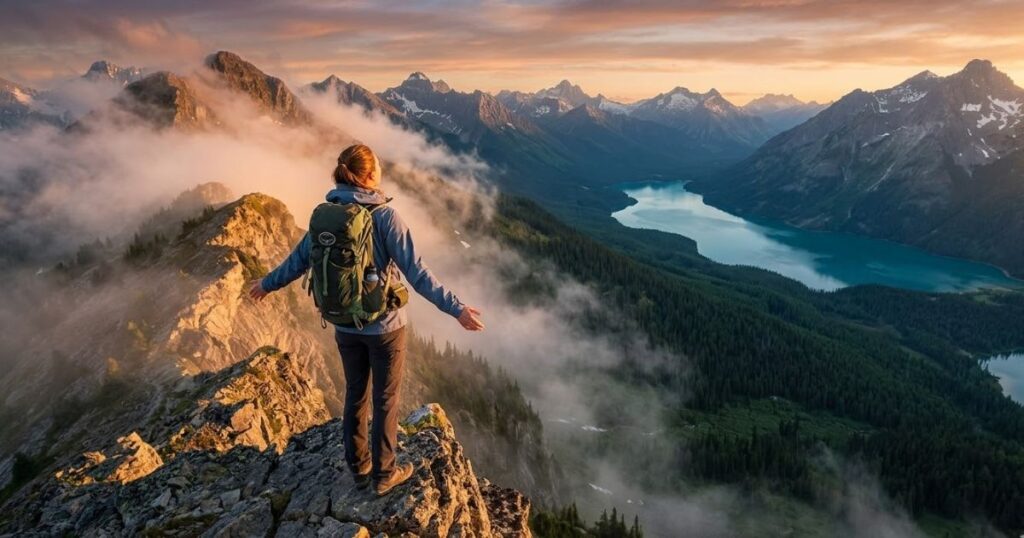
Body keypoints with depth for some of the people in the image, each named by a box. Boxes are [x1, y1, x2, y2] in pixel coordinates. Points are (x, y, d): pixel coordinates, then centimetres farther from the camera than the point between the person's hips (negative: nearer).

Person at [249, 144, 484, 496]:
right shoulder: (384, 215, -20)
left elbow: (298, 260, 6)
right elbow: (415, 272, -24)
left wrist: (267, 284, 24)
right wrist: (455, 308, -23)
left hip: (345, 325, 5)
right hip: (384, 325, -5)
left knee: (355, 394, 21)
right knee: (385, 399, 12)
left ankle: (358, 467, 37)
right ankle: (383, 474, 27)